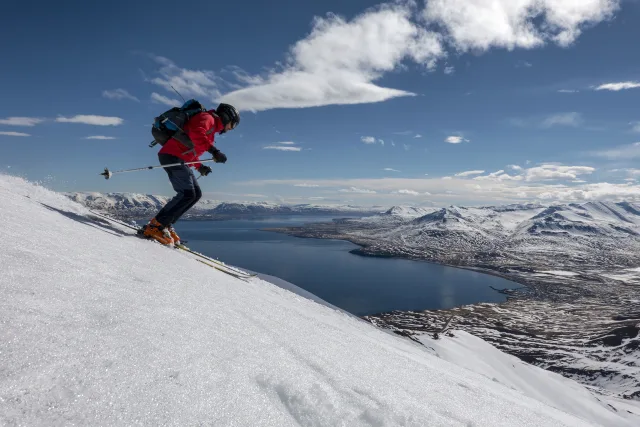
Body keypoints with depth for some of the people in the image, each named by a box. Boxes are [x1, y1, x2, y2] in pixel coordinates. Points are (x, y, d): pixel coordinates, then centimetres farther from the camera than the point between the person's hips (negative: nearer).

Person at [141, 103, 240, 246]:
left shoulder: (211, 128, 28)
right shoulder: (207, 118, -2)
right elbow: (195, 133, -24)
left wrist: (199, 167, 23)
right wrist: (214, 150, -30)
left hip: (181, 161, 10)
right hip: (172, 156, -10)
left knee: (196, 194, 6)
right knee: (187, 194, -18)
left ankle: (166, 225, 5)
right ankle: (155, 226, -14)